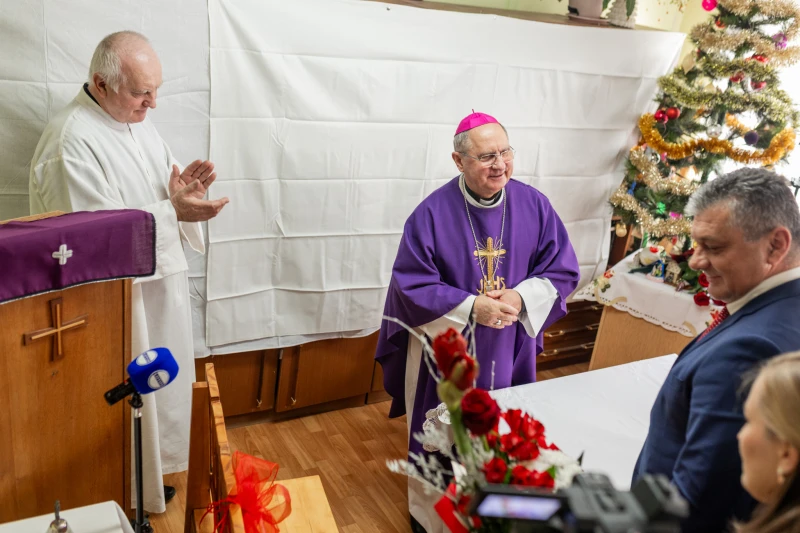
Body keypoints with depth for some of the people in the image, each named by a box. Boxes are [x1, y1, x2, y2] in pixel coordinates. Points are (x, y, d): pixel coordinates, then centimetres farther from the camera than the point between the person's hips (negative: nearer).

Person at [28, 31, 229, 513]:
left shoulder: (136, 120, 6)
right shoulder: (71, 141, -22)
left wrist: (185, 185, -9)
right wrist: (173, 211, -28)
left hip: (161, 282, 9)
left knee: (159, 388, 21)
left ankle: (150, 479, 42)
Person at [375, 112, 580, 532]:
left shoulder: (534, 205, -7)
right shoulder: (432, 214, -15)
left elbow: (563, 270, -2)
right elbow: (411, 285, -14)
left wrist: (522, 298, -19)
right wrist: (471, 307, -21)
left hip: (510, 351, 3)